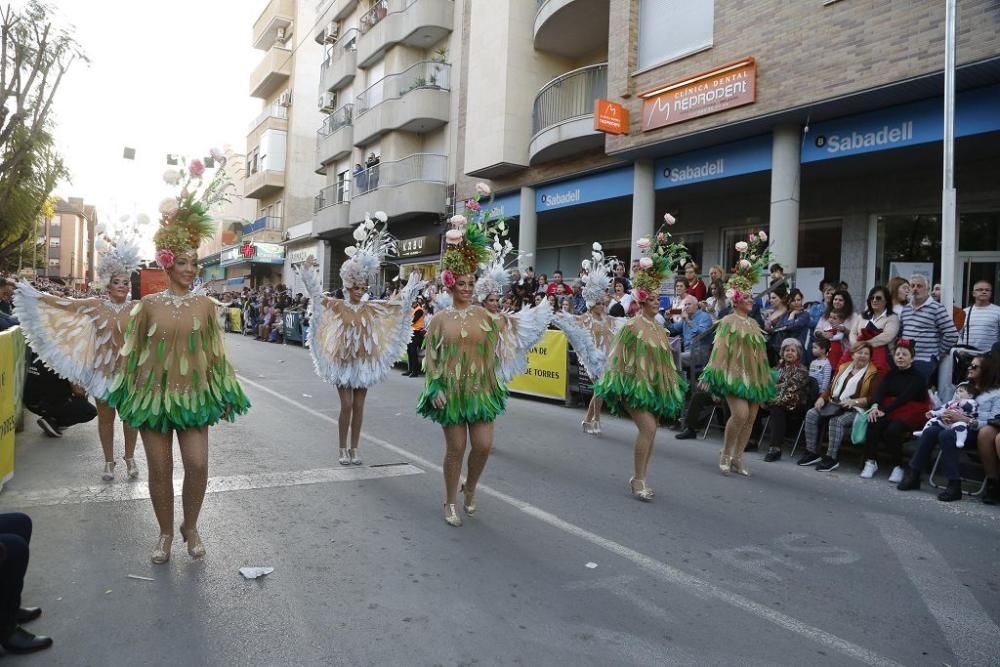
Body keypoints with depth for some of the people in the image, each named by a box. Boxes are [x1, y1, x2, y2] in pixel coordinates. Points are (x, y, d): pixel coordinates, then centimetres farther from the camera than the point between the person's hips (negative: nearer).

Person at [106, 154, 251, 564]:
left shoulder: (205, 305, 2)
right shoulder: (149, 304, -2)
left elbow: (216, 353, 5)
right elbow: (131, 352, 4)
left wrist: (225, 395, 4)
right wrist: (124, 394, 5)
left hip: (193, 394, 1)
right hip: (153, 393, 0)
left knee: (198, 464, -5)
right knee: (159, 468, 6)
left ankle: (191, 526, 19)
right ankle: (165, 534, 24)